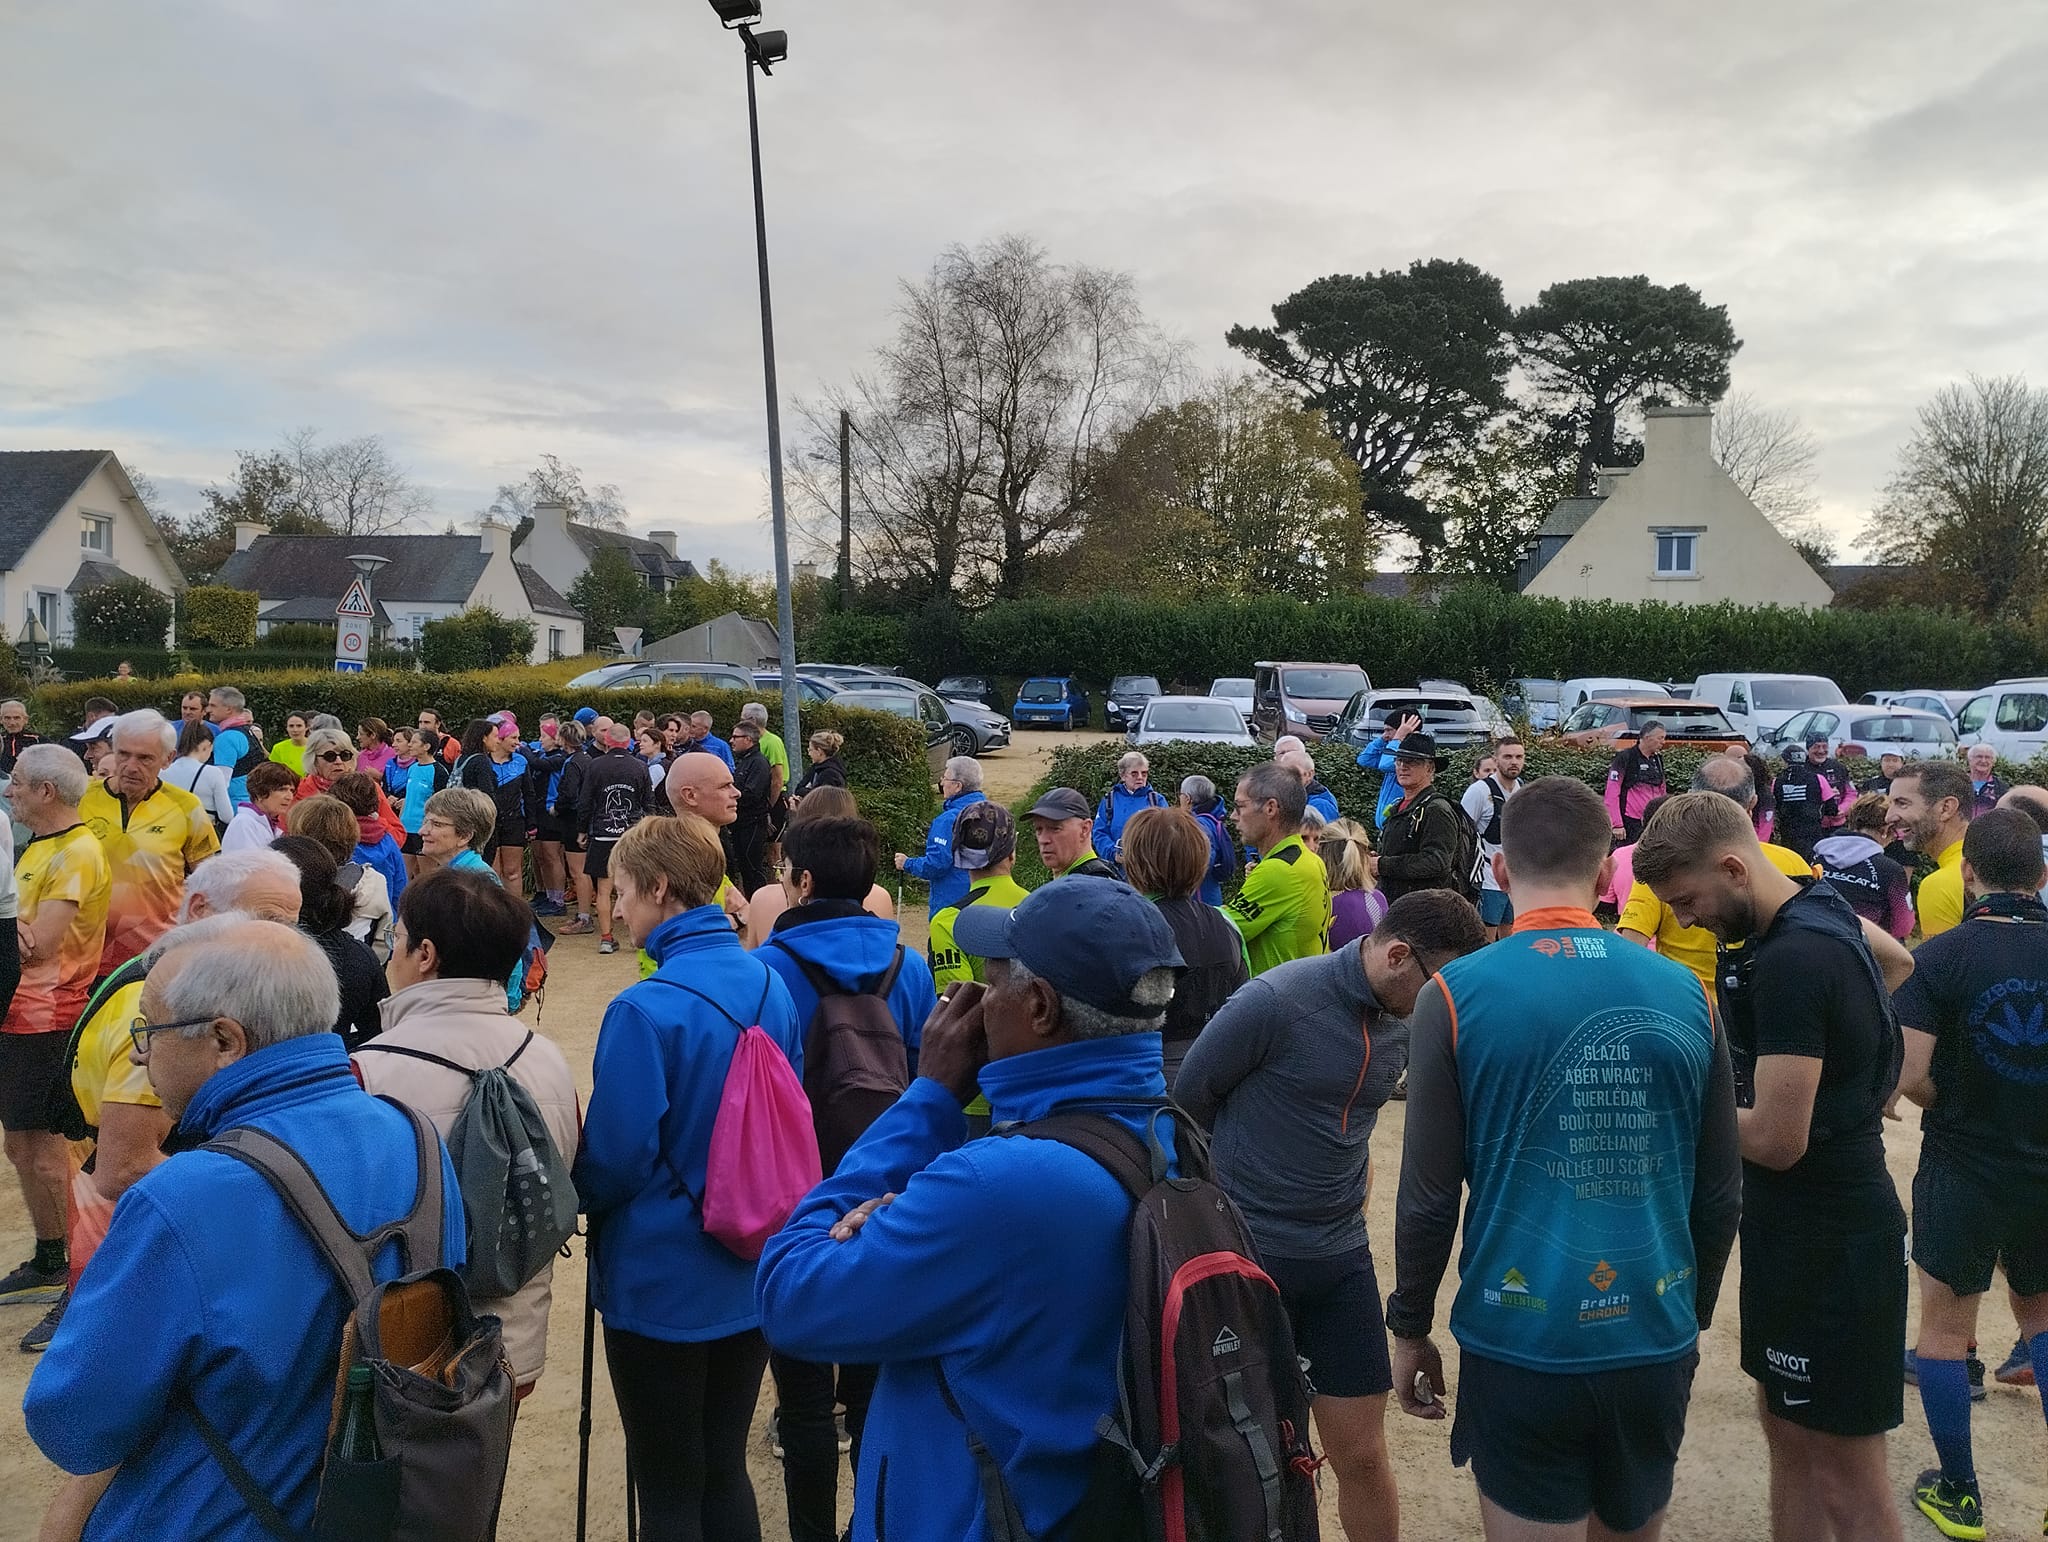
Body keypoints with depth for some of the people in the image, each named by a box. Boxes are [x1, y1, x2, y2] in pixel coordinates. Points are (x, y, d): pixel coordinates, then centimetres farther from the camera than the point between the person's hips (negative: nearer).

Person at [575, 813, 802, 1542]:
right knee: (724, 1472, 21)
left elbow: (613, 1161, -18)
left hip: (663, 1281, -6)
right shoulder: (769, 987, -1)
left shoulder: (645, 1010, -23)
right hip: (751, 1271, 6)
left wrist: (570, 1192, 4)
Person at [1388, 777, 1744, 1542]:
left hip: (1522, 1346, -3)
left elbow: (1428, 1197, -10)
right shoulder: (1684, 992, -2)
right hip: (1655, 1346, 4)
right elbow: (1721, 1194, 5)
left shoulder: (1457, 993, -12)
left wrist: (1409, 1328, 5)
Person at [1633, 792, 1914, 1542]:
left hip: (1828, 1240, -10)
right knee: (1789, 1435, 19)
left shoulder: (1791, 960, -27)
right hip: (1803, 1224, 10)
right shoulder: (1820, 909, 3)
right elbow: (1898, 962, 27)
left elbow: (1776, 1139, -27)